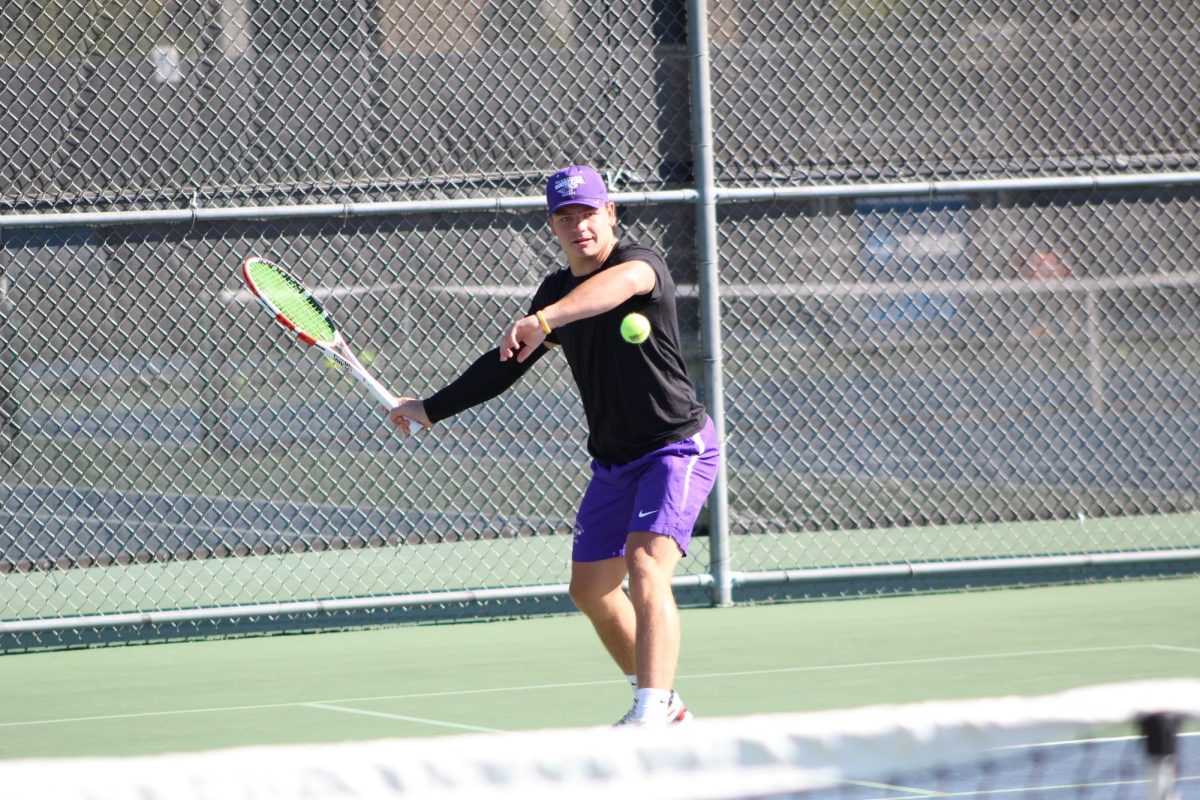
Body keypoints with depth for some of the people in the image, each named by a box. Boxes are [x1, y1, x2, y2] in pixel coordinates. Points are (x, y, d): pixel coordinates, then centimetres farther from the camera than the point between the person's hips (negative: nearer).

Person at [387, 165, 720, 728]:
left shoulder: (640, 261, -18)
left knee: (645, 565, -28)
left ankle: (652, 715, -38)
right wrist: (429, 409, 22)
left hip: (677, 446, -9)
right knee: (590, 589, 14)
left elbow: (623, 282, -45)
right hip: (613, 462, 9)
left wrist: (542, 321, -61)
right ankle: (664, 705, 31)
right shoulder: (556, 290, 8)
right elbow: (505, 364, 22)